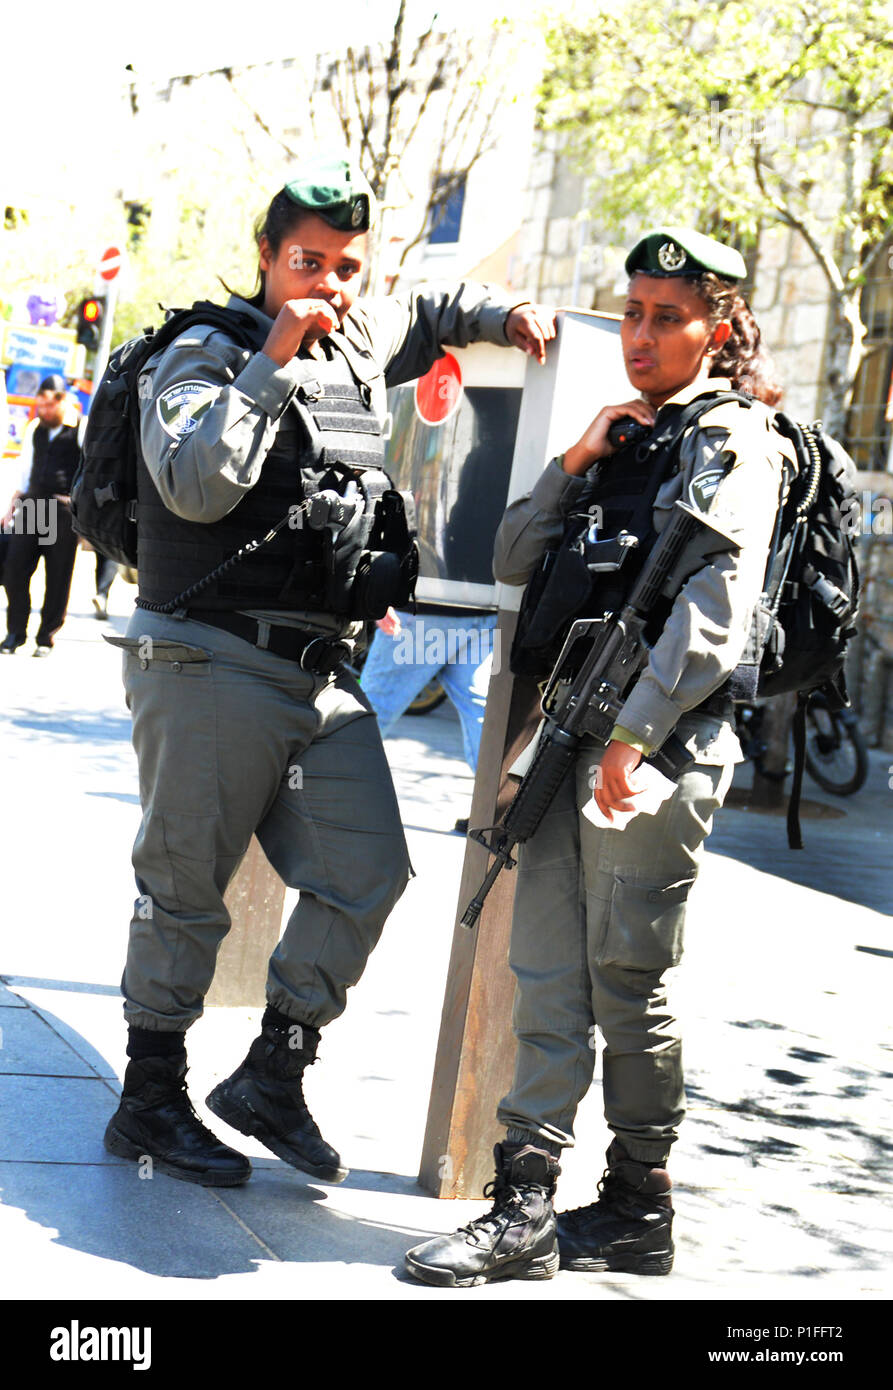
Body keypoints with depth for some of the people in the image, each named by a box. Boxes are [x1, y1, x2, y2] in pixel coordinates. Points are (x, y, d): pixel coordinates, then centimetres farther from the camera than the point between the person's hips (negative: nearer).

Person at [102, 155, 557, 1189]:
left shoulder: (363, 346, 14)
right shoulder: (202, 356, -6)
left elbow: (431, 310, 37)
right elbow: (197, 486, -23)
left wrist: (504, 315, 17)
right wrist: (274, 360, -20)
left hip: (322, 672, 7)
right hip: (209, 664, -7)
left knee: (367, 873, 0)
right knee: (185, 889, 1)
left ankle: (273, 1076, 14)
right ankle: (150, 1103, 14)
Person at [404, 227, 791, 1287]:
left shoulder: (732, 439, -3)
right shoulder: (627, 437, 21)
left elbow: (715, 612, -15)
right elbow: (515, 561, 17)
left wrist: (632, 737, -20)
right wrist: (577, 462, 3)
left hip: (657, 749, -7)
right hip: (571, 740, 7)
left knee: (627, 983, -1)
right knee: (547, 979, 4)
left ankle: (639, 1216, 11)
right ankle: (525, 1210, 7)